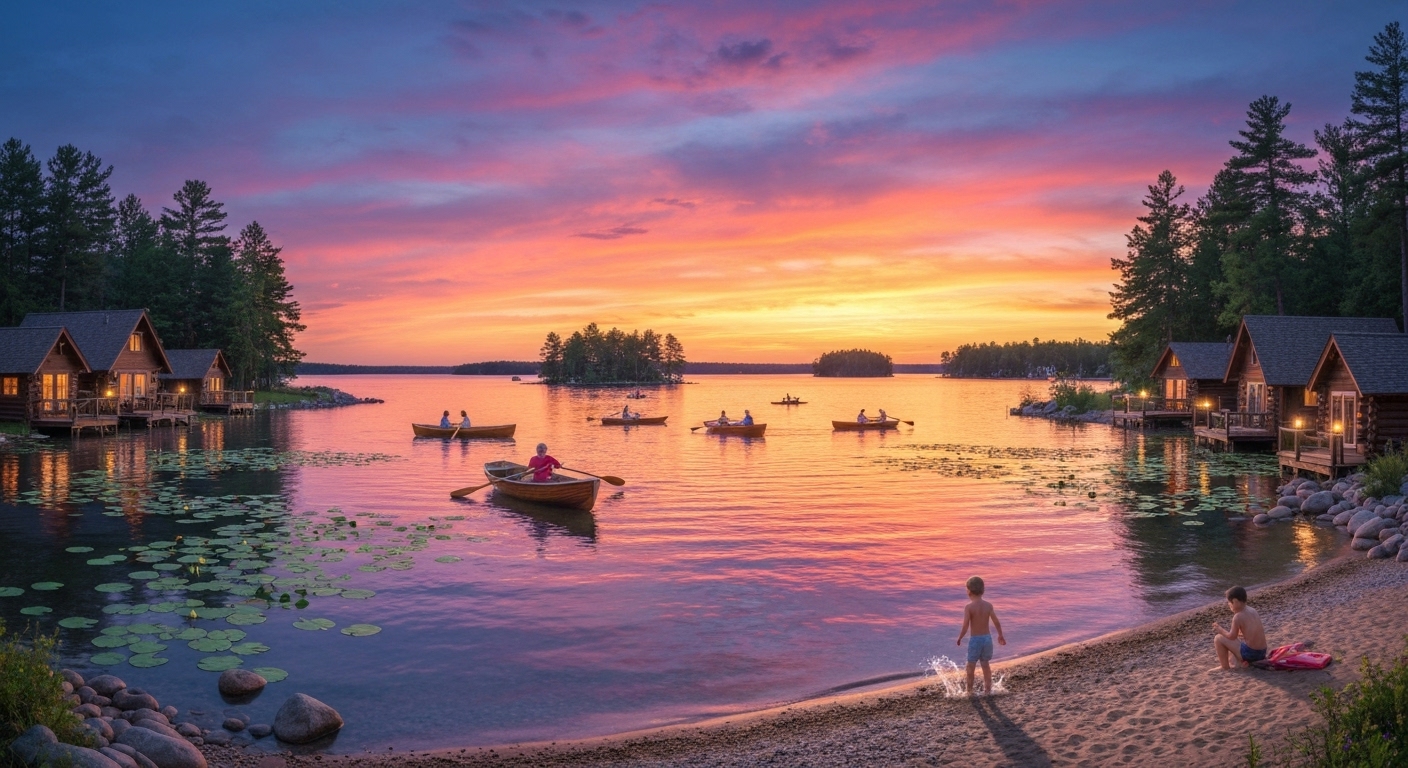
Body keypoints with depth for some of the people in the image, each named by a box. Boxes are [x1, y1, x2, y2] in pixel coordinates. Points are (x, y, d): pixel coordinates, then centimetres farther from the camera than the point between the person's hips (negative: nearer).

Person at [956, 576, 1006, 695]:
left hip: (975, 639, -4)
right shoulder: (988, 605, -4)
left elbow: (965, 627, -19)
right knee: (985, 664, 20)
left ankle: (970, 690, 18)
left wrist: (960, 638, -3)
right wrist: (1000, 636, 14)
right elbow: (997, 622, -2)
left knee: (971, 665, 11)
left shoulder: (969, 607, -16)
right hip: (987, 638, 4)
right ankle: (988, 688, 27)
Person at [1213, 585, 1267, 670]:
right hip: (1262, 653, 9)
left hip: (1249, 653, -9)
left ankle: (1225, 666, 5)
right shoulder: (1252, 610, 10)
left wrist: (1220, 630, 8)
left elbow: (1232, 636, -9)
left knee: (1218, 638, -2)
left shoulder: (1238, 616, -14)